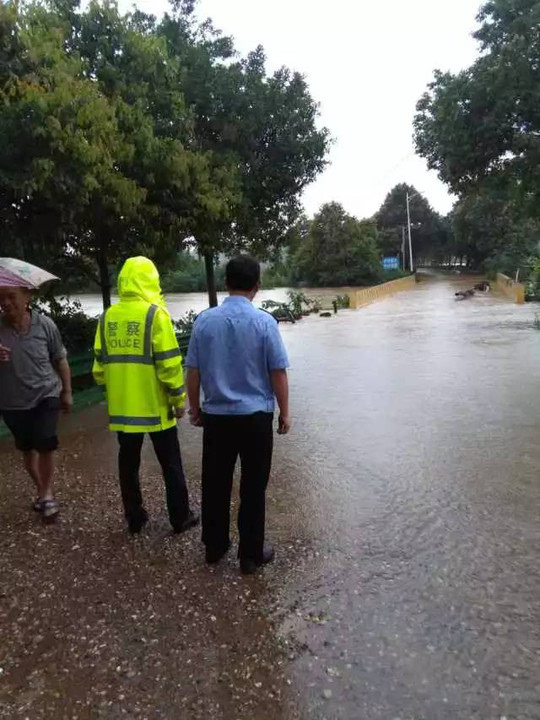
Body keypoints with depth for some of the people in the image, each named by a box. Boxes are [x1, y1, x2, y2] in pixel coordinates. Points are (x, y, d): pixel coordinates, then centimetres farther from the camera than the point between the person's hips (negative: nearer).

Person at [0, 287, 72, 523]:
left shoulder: (45, 324, -11)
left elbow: (60, 360, 1)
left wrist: (66, 391, 6)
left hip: (46, 395, -2)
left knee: (46, 445, -9)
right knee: (27, 449, 16)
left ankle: (47, 493, 13)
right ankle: (41, 490, 36)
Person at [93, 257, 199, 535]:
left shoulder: (108, 317, 4)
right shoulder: (155, 314, -12)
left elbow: (100, 363, 9)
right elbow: (169, 363, -15)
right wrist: (178, 398, -6)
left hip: (121, 407, 5)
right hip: (155, 405, -4)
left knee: (128, 463, 17)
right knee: (170, 465, 10)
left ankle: (134, 518, 27)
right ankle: (180, 518, 20)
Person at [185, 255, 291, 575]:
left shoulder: (205, 320, -3)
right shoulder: (264, 321, -11)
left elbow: (193, 371, 2)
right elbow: (278, 373, -8)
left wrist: (195, 407, 15)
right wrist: (284, 413, 4)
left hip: (216, 415, 3)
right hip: (255, 416, -3)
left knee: (215, 485, 16)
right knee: (253, 488, 9)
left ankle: (215, 547, 31)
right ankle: (251, 554, 21)